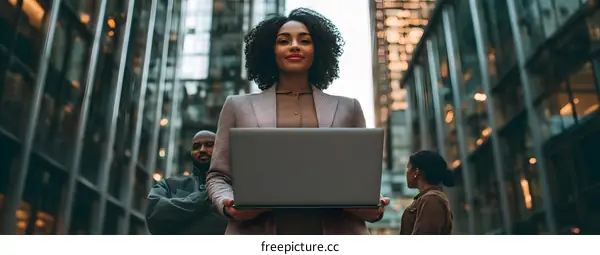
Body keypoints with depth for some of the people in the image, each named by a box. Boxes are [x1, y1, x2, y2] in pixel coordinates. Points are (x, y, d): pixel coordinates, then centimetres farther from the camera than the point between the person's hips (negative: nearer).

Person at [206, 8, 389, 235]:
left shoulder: (348, 108, 16)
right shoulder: (238, 106, 14)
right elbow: (218, 176, 13)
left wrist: (374, 208, -6)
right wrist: (228, 205, -9)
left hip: (335, 234, 1)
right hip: (257, 236, 0)